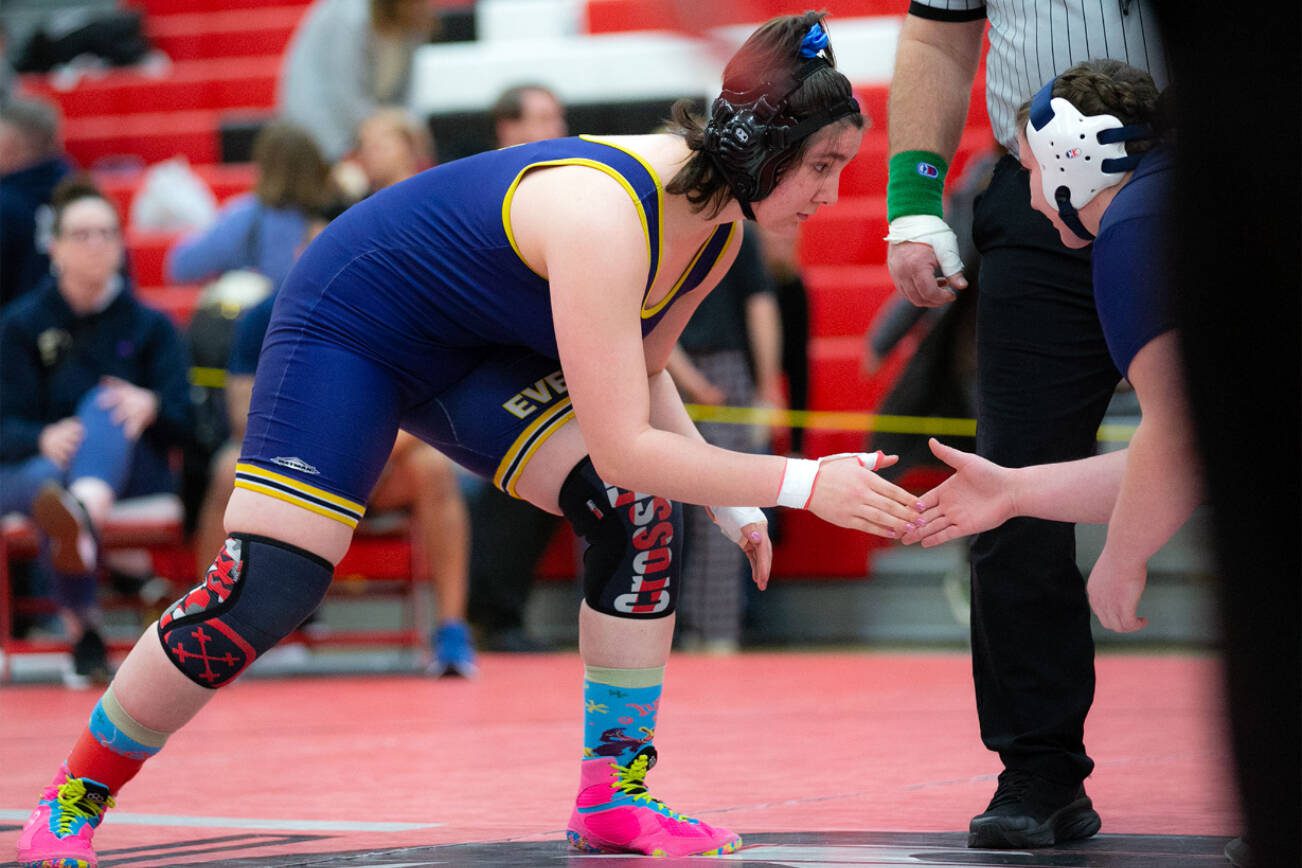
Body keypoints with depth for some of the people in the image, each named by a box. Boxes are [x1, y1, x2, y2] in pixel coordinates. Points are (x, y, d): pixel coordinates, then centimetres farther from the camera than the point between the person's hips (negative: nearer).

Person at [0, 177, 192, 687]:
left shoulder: (151, 327, 13)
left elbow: (182, 425, 0)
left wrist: (151, 406, -26)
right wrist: (44, 439, -28)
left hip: (132, 471, 0)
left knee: (104, 406, -35)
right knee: (46, 477, -39)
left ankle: (82, 510, -71)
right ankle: (83, 628, -57)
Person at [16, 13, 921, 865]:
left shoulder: (719, 228, -9)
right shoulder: (604, 214, -37)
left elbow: (637, 375, 8)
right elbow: (621, 446, -39)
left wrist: (734, 505, -2)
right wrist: (803, 484, -35)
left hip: (473, 355, 8)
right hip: (348, 326, -8)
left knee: (645, 519, -10)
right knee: (260, 594, -14)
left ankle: (616, 796, -1)